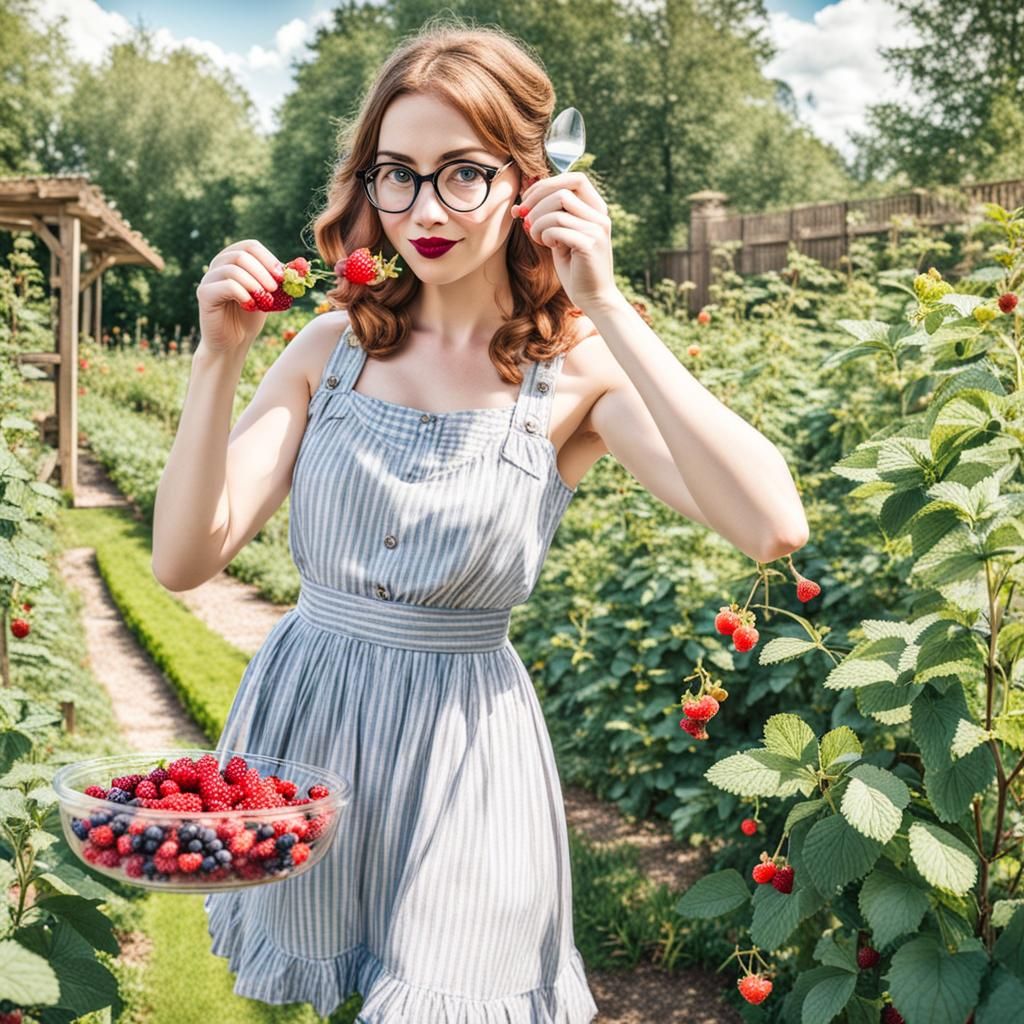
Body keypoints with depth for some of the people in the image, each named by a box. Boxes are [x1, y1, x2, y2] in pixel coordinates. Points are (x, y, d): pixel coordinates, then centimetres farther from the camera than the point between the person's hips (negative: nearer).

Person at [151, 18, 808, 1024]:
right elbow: (184, 560, -8)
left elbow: (772, 526, -29)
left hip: (461, 741, -3)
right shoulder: (332, 346, -3)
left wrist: (607, 309, -30)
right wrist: (218, 359, -21)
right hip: (298, 712, 4)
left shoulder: (575, 372, -12)